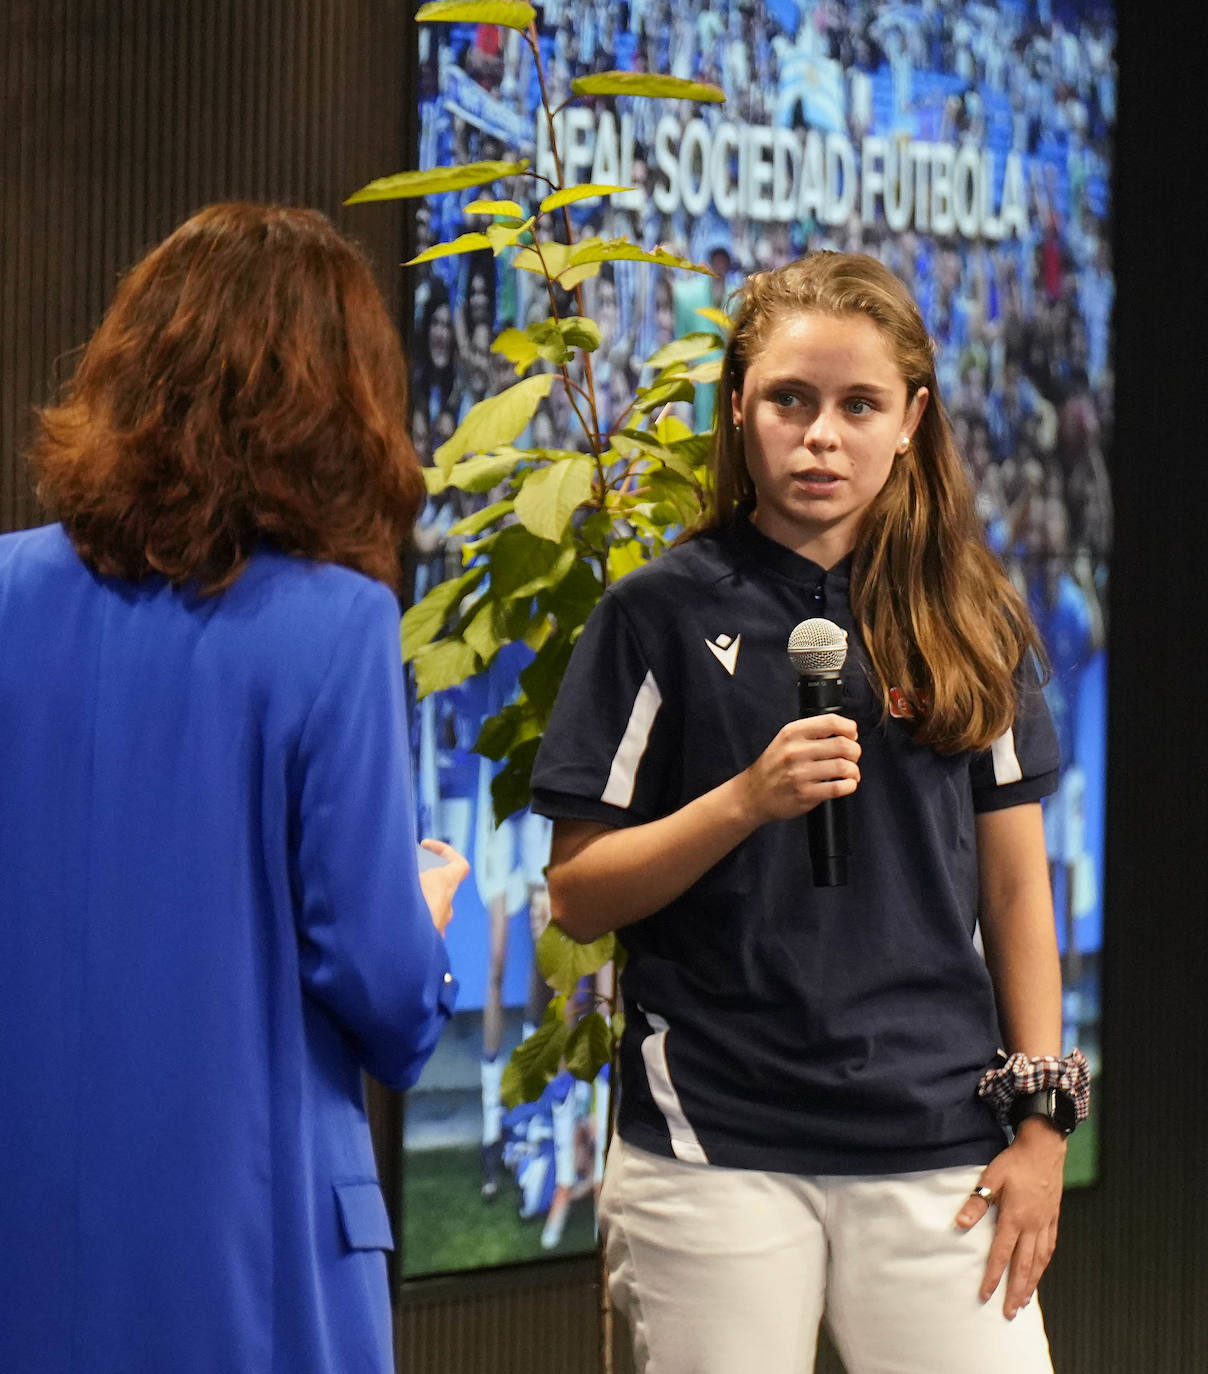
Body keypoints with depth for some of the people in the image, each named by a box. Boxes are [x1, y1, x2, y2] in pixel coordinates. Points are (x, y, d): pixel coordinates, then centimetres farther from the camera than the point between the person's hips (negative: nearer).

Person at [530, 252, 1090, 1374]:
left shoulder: (967, 620, 9)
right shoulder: (662, 614, 1)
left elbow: (1015, 887, 12)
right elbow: (577, 896, -2)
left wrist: (1042, 1116, 5)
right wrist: (748, 799, -16)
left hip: (936, 1145, 2)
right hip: (715, 1146, -2)